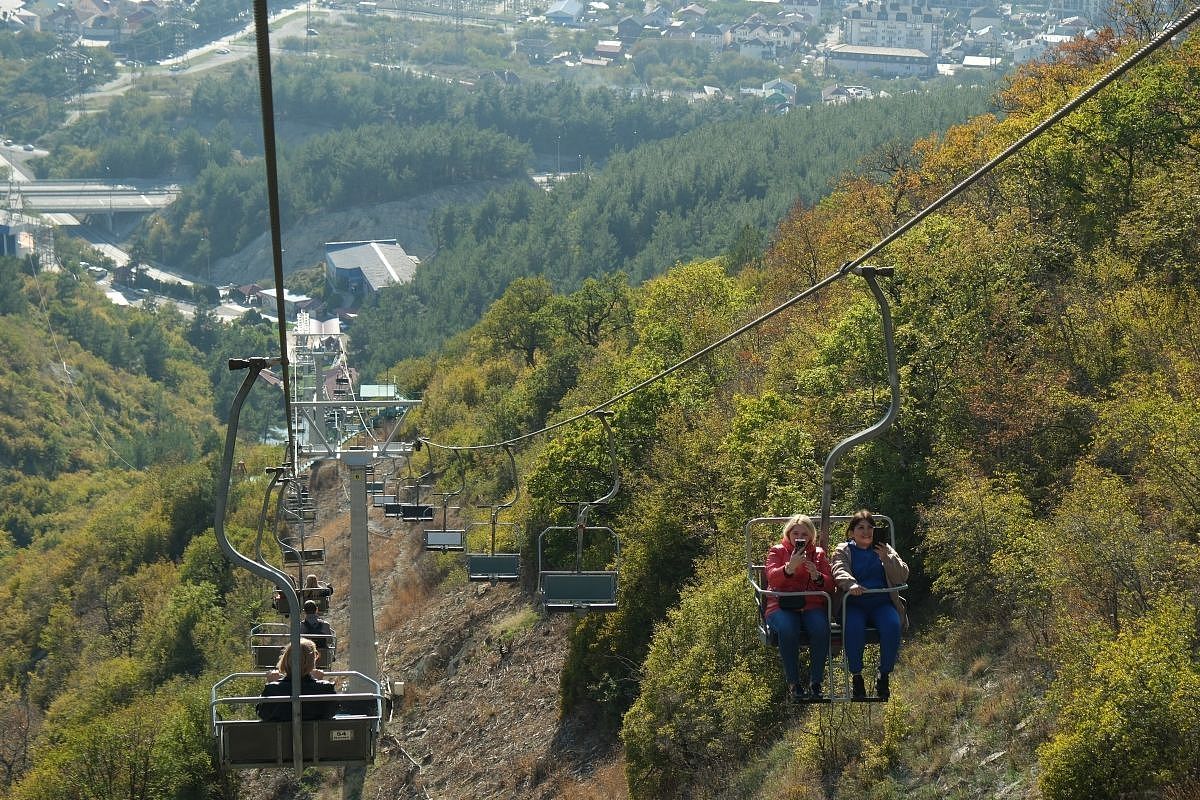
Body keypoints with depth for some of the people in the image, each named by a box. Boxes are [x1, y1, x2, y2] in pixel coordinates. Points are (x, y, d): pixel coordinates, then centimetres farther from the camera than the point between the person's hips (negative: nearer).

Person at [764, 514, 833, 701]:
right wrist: (790, 567, -24)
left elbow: (829, 584, 9)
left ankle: (816, 682, -21)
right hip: (782, 606, -2)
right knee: (787, 629, -36)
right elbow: (772, 578, -6)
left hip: (812, 606, 2)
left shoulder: (818, 554, 19)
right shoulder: (777, 551, 12)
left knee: (821, 628, -33)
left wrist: (816, 575, -13)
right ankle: (793, 682, -23)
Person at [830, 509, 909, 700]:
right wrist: (850, 584, -31)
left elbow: (902, 577, 8)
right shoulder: (843, 551, 14)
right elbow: (839, 571, -9)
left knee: (892, 626, -31)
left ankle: (884, 676, -16)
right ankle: (856, 676, -20)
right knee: (853, 628, -35)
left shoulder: (885, 549, 20)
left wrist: (886, 558, -7)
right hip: (854, 604, -2)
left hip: (882, 603, 2)